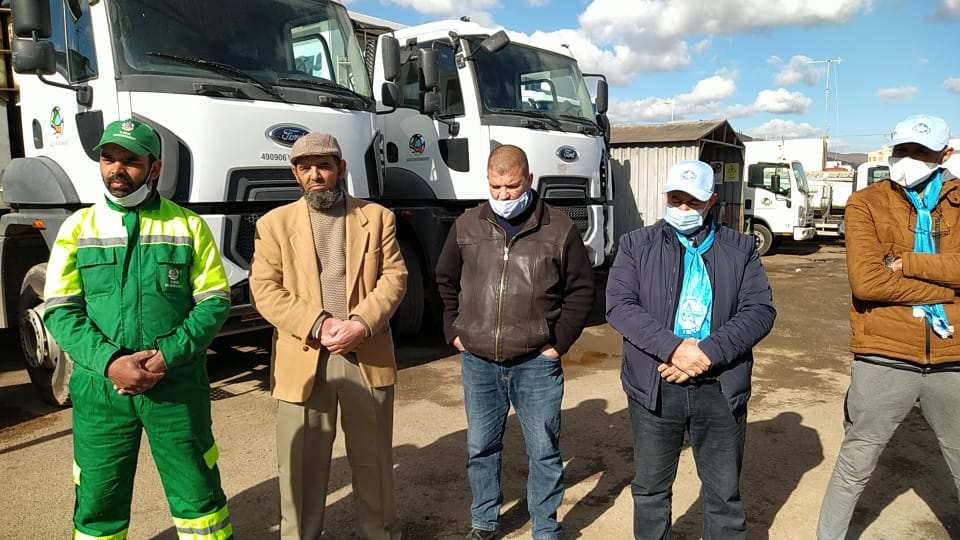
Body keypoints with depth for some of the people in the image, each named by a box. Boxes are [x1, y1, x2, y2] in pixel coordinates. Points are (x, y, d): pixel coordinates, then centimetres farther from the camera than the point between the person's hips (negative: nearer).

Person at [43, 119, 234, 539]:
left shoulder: (188, 225, 2)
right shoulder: (78, 227, 5)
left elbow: (215, 301, -2)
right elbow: (60, 311, -1)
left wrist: (167, 355, -14)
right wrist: (111, 362, -16)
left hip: (177, 386, -1)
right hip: (99, 389, 1)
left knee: (198, 496, 9)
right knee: (97, 505, 13)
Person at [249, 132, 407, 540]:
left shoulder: (377, 217, 9)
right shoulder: (275, 223, 6)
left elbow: (394, 278, 1)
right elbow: (265, 289, -3)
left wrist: (361, 323, -15)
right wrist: (319, 326, -15)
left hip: (368, 357, 1)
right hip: (303, 361, 0)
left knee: (373, 459, 14)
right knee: (302, 464, 7)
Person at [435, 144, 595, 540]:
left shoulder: (559, 230, -4)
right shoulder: (466, 226, 4)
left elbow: (581, 290, 1)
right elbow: (446, 281, 16)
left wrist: (559, 342, -4)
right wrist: (454, 331, 7)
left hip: (536, 363, -2)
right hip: (477, 362, 3)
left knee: (544, 451, 7)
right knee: (480, 447, 15)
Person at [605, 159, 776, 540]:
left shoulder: (740, 249, 6)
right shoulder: (636, 245, 3)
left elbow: (760, 310, -3)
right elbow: (619, 306, -8)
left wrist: (708, 353, -16)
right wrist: (674, 348, -20)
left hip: (720, 390, 1)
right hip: (654, 387, 0)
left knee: (725, 494, 13)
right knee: (651, 489, 14)